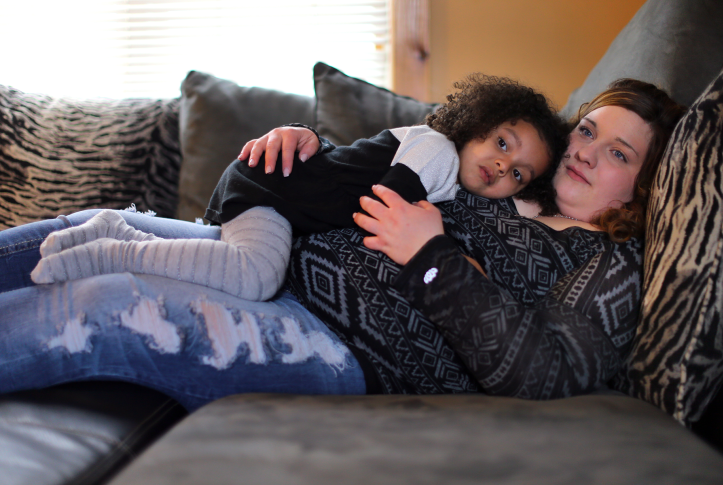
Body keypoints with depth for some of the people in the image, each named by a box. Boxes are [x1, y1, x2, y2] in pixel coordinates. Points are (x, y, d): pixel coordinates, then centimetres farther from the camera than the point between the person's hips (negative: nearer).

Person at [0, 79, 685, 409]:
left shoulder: (609, 264, 3)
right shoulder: (501, 193, 23)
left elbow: (539, 376, -16)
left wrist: (433, 258, -16)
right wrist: (303, 143, 6)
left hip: (353, 355, -8)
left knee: (103, 311, -23)